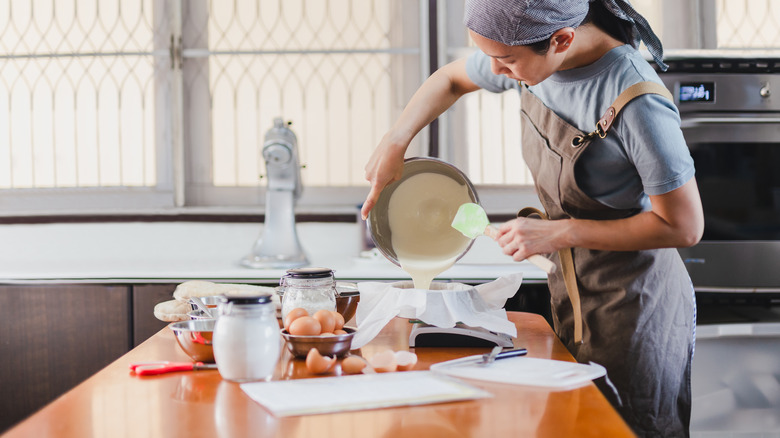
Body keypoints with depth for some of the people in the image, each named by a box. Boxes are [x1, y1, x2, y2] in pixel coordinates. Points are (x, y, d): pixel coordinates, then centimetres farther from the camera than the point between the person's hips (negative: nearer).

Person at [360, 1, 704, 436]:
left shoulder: (637, 102, -29)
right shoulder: (531, 54, -8)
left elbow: (685, 226, -23)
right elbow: (451, 80, 13)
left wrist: (558, 234, -24)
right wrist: (394, 142, -2)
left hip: (635, 312, -7)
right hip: (571, 301, 7)